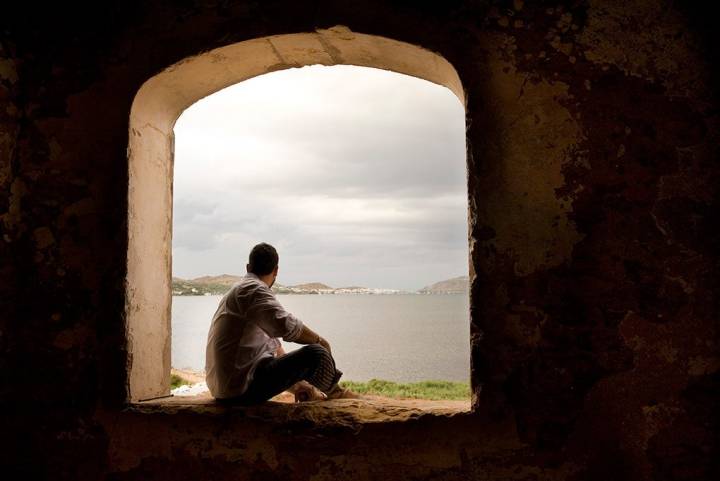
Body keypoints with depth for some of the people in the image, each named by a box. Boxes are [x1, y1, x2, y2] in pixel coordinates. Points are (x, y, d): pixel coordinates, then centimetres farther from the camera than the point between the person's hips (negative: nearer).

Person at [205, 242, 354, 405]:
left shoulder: (242, 290, 20)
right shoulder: (254, 289, -12)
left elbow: (272, 345, 22)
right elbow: (285, 325, -29)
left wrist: (296, 383, 20)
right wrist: (319, 340, -11)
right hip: (242, 387, -11)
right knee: (315, 353, -12)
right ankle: (332, 391, 17)